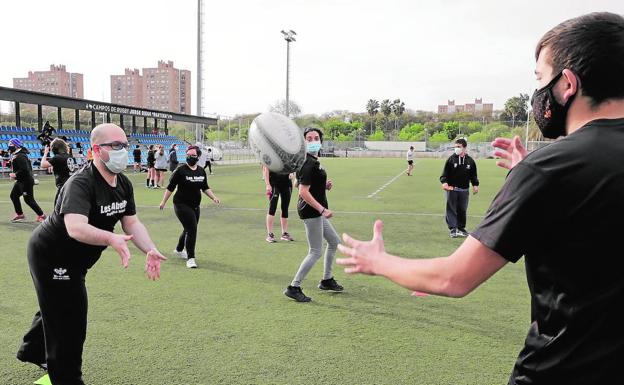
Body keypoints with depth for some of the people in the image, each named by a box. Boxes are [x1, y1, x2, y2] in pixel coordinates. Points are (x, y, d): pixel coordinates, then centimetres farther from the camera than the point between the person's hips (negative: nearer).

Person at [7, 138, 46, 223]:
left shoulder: (20, 156, -21)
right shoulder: (15, 155, 12)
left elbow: (24, 169, -27)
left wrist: (15, 175, -17)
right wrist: (14, 174, 8)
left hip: (26, 181, -11)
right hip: (21, 181, 11)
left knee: (29, 199, -6)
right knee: (14, 195, 16)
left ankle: (41, 215, 3)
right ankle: (20, 215, 26)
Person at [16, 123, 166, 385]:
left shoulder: (124, 184, -7)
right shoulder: (80, 184, -33)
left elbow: (131, 222, -7)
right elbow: (75, 227, -49)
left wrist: (150, 250, -23)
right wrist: (111, 239, -66)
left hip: (73, 260, 9)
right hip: (50, 257, -9)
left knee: (57, 308, 30)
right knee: (70, 324, -1)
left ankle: (33, 351, 58)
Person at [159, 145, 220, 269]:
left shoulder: (201, 171, 6)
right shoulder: (180, 170, -9)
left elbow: (205, 188, 15)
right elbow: (170, 187, -5)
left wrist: (214, 197, 2)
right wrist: (163, 202, -4)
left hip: (195, 206, 6)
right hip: (182, 205, -6)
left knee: (189, 230, 17)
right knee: (191, 229, -14)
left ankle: (179, 250, 42)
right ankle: (190, 258, -4)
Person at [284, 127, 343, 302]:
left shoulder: (313, 161, 11)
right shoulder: (309, 164, -20)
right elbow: (303, 192, -25)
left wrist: (324, 185, 6)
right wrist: (322, 209, -26)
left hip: (316, 211, 10)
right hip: (311, 211, -10)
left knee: (334, 242, 22)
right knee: (315, 252, -2)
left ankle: (327, 280, 33)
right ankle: (294, 288, 7)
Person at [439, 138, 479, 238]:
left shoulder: (470, 161, 5)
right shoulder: (451, 159, -3)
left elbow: (473, 175, 13)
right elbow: (445, 173, -3)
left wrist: (475, 185, 4)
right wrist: (444, 182, -18)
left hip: (464, 189, 3)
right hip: (452, 189, -2)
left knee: (462, 210, 10)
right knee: (451, 209, -3)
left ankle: (461, 228, 22)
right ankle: (453, 229, 1)